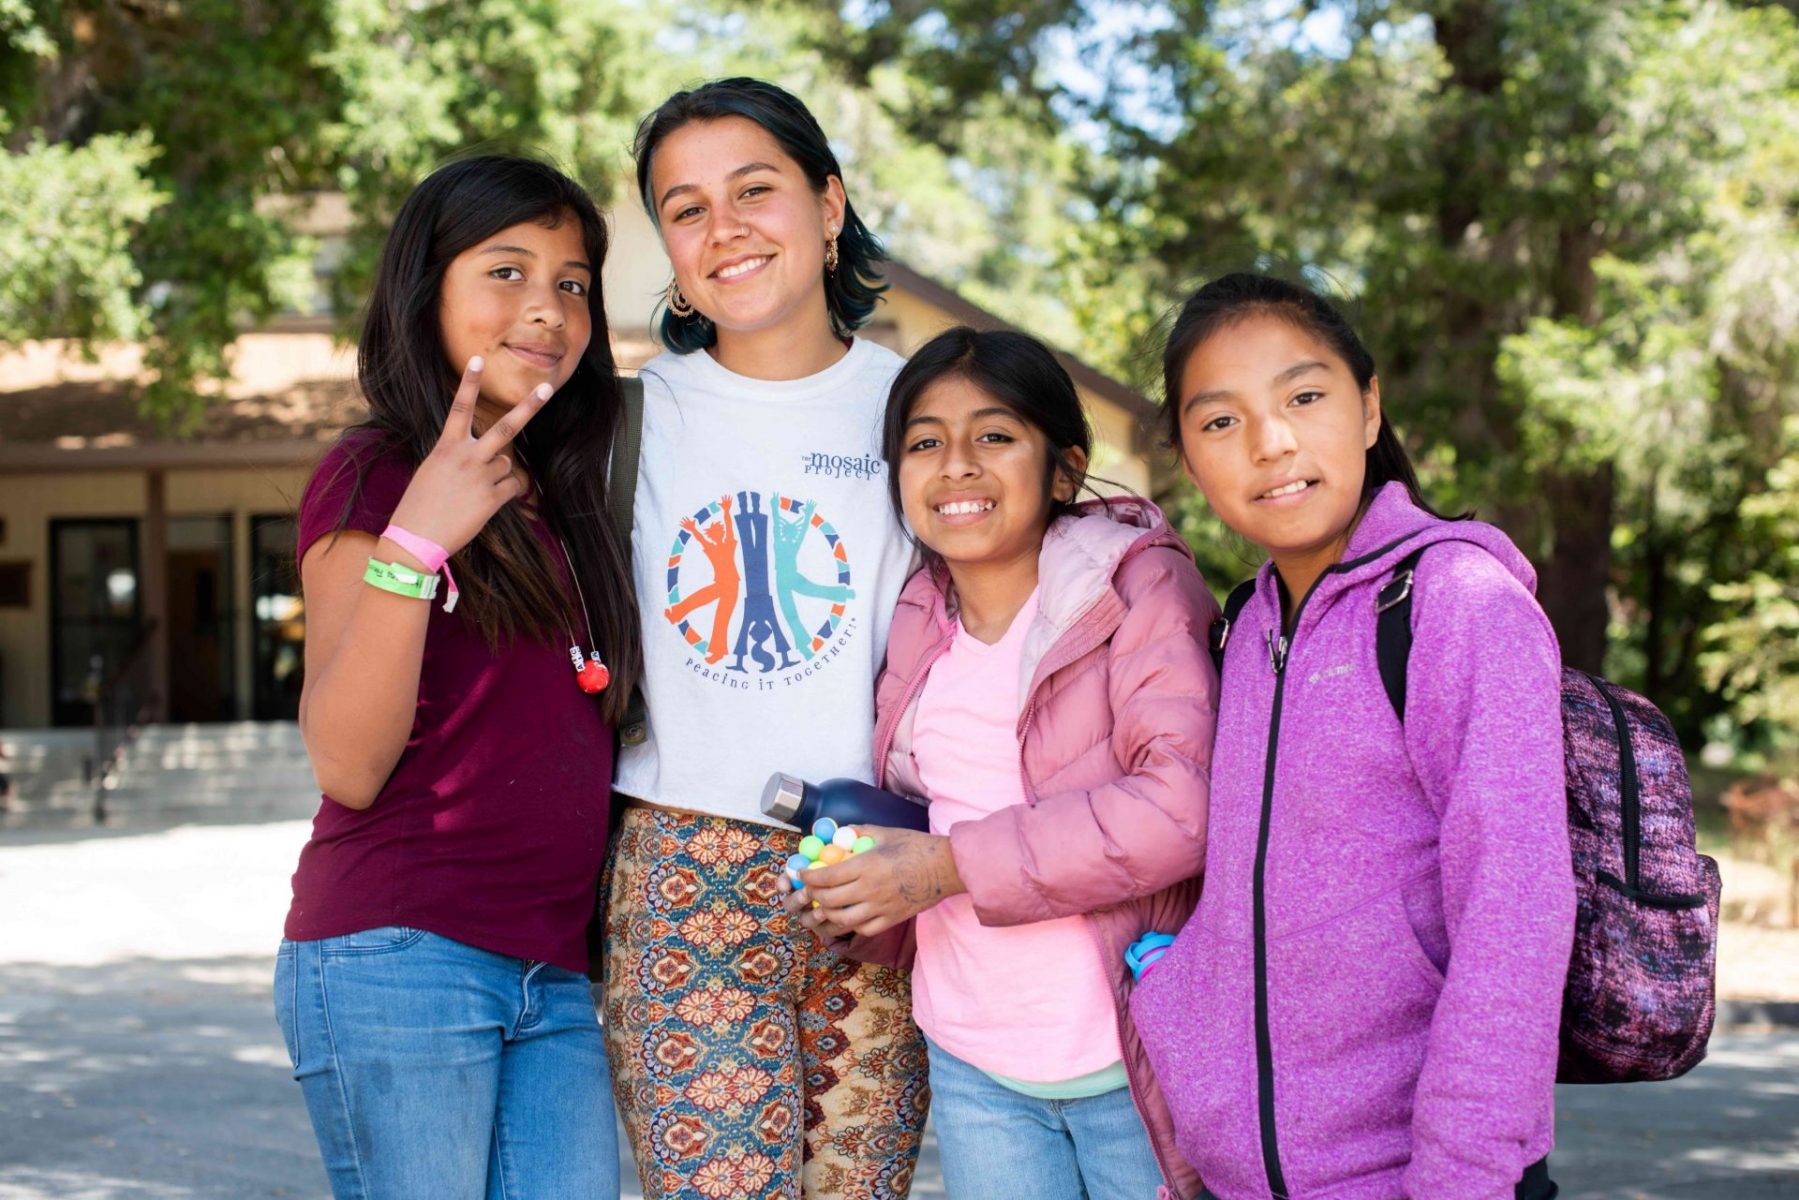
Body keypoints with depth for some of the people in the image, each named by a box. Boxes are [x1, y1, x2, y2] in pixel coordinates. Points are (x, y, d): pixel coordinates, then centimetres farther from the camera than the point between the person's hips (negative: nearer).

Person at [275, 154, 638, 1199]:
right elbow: (348, 768, -13)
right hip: (398, 957, -6)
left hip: (554, 977, 6)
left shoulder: (563, 501, 15)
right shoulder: (373, 477, -4)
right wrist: (415, 539, -22)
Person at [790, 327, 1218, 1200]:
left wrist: (954, 866, -21)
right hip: (974, 1069, 5)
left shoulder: (1139, 583, -9)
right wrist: (860, 894, -2)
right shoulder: (919, 631, 9)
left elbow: (1185, 804, -22)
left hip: (1132, 1066, -5)